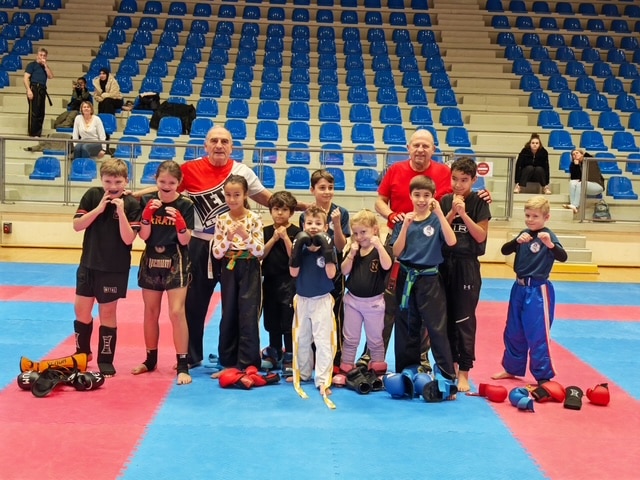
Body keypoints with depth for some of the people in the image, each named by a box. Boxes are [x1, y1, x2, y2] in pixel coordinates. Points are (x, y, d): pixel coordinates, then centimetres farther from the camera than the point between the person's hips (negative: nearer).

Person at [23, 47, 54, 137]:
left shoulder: (45, 67, 21)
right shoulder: (32, 64, 4)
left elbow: (51, 76, 5)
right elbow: (25, 78, -5)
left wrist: (45, 65, 1)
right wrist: (28, 90, -17)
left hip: (42, 90, 7)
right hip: (34, 89, -7)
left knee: (41, 113, 8)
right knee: (34, 112, -10)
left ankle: (38, 133, 14)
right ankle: (32, 133, -9)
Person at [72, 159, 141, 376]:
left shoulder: (132, 204, -10)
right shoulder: (92, 195, -2)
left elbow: (128, 239, -17)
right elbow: (77, 225, -7)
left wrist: (121, 210, -25)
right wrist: (99, 208, -17)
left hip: (115, 268, -3)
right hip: (89, 264, 3)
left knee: (107, 312, 5)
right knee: (81, 310, 9)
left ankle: (106, 360, 16)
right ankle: (81, 354, 29)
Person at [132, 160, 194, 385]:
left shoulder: (185, 205, -8)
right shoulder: (147, 201, -2)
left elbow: (185, 241, -11)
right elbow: (144, 235, -7)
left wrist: (179, 221, -28)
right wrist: (148, 213, -20)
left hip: (175, 263, -3)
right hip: (151, 260, 3)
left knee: (177, 312, -10)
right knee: (151, 312, 13)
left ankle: (182, 366, -5)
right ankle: (150, 360, 29)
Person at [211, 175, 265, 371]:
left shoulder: (254, 219, -7)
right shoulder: (221, 220, 1)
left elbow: (260, 251, -10)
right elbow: (216, 253, -2)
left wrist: (245, 235, -24)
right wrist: (229, 237, -18)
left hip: (249, 270, -3)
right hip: (229, 270, 3)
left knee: (248, 316, -3)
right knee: (228, 316, 9)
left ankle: (246, 365, 4)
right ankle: (228, 362, 19)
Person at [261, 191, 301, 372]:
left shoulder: (296, 232, -4)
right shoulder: (266, 231, 7)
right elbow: (261, 255, -2)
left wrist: (285, 237, -17)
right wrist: (274, 238, -11)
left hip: (289, 282, -4)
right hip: (269, 280, 4)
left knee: (288, 321, -3)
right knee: (272, 321, 13)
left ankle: (289, 357, 5)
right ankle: (275, 354, 27)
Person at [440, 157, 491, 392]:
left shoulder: (479, 203, -4)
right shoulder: (445, 201, 5)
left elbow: (481, 236, -9)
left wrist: (463, 213, -17)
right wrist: (452, 212, -12)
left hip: (466, 266, -4)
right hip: (444, 263, 4)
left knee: (464, 319, -2)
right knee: (447, 316, 11)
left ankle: (463, 372, 4)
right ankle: (451, 363, 25)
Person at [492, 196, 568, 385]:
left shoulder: (548, 235, -12)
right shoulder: (524, 234, 6)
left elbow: (562, 257, -25)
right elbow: (505, 250, -2)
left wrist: (550, 244, -44)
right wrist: (518, 240, -20)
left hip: (538, 291, -7)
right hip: (519, 288, 7)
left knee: (538, 335, -4)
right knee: (513, 332, 17)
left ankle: (543, 377, 6)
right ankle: (512, 369, 33)